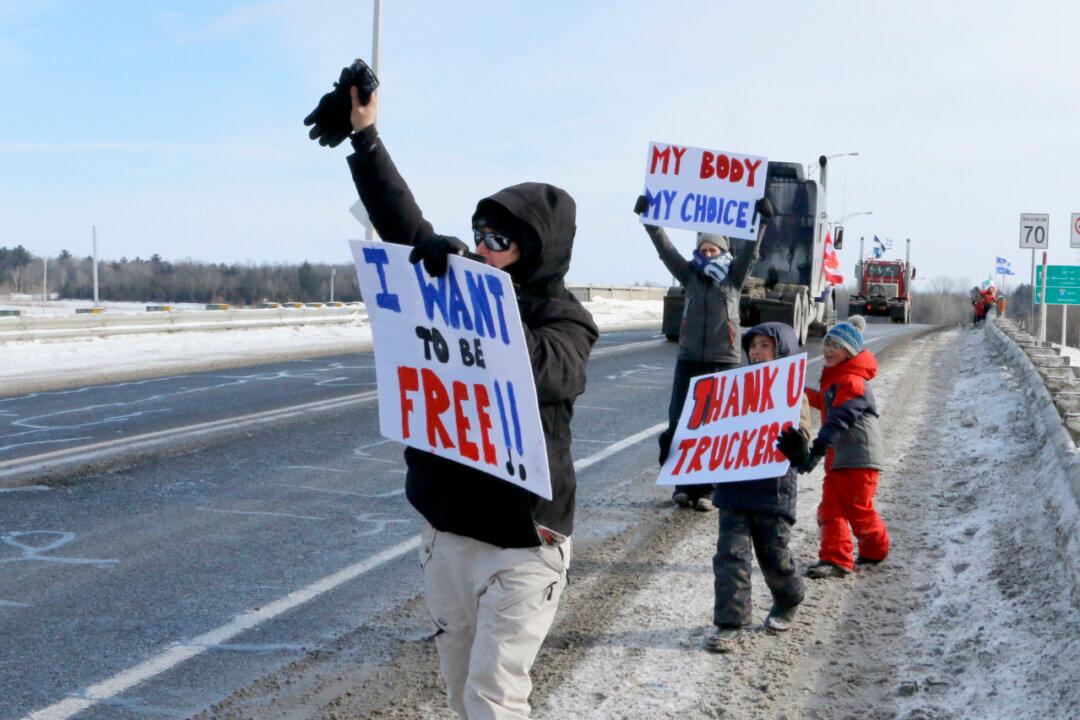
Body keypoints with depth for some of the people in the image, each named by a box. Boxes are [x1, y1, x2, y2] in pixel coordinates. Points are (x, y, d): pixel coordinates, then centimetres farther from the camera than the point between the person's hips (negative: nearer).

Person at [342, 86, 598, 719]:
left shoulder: (564, 323, -12)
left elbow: (538, 365, -33)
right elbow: (406, 225, 7)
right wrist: (365, 136, 5)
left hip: (521, 542, -6)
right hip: (447, 528, 6)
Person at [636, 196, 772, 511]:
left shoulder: (734, 276, 6)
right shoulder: (690, 275, 11)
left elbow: (750, 251, -8)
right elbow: (665, 249, 3)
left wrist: (761, 221, -21)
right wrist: (649, 219, -7)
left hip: (724, 361, -2)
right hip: (688, 358, 2)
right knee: (679, 423, -1)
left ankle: (706, 488, 4)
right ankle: (682, 484, 8)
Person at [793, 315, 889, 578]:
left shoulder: (852, 381, -18)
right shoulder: (835, 377, 15)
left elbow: (839, 420, -29)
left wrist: (818, 449, -37)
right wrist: (805, 393, 23)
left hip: (859, 457, -9)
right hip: (837, 457, 9)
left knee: (858, 510, 2)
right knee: (830, 508, 1)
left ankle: (875, 549, 25)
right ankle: (835, 559, 1)